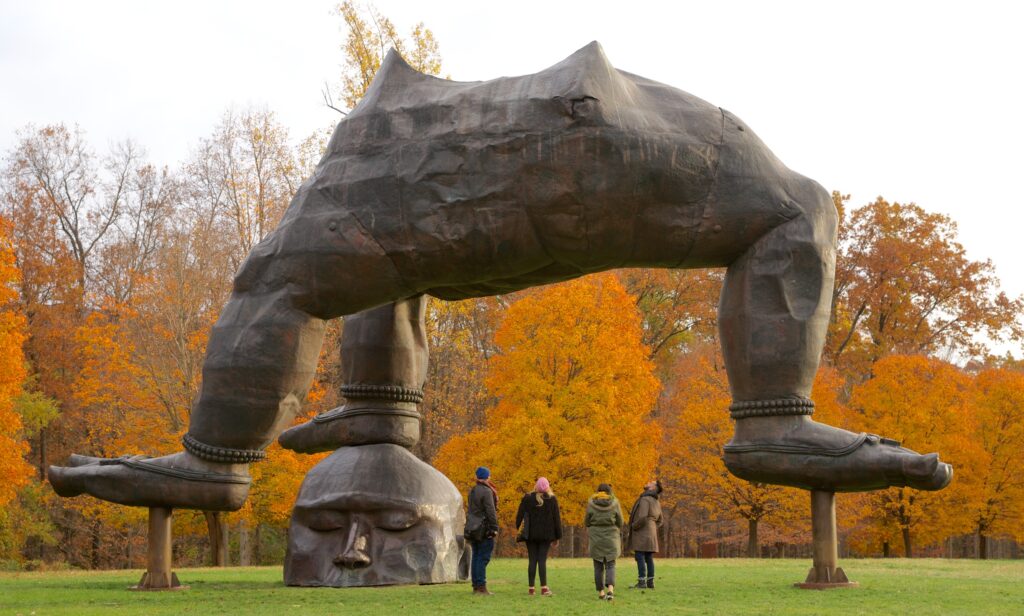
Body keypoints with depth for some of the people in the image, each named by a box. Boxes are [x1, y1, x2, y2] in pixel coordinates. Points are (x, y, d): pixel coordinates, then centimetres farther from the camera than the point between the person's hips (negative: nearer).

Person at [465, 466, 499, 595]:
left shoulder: (472, 491, 13)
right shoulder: (486, 491, -14)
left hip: (472, 529, 8)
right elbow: (490, 511, -16)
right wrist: (494, 528, -14)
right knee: (483, 558, -7)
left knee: (476, 557, 10)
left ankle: (476, 585, 12)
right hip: (484, 529, -8)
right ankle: (481, 586, -10)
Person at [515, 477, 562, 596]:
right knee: (542, 560, 0)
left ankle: (531, 588, 4)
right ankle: (544, 587, -11)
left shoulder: (527, 498, 0)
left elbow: (520, 515, -1)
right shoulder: (552, 500, 0)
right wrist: (557, 537, 9)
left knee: (532, 560, 5)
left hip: (531, 534, 1)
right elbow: (557, 519, 3)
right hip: (546, 535, 0)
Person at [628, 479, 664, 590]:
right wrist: (651, 530, 16)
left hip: (641, 534, -9)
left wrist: (633, 527, -11)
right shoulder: (656, 502, 15)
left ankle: (641, 582, -9)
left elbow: (642, 517, -25)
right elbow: (659, 521, 21)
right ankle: (650, 582, 6)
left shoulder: (645, 499, -14)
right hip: (651, 534, 9)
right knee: (649, 558, 7)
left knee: (640, 557, -7)